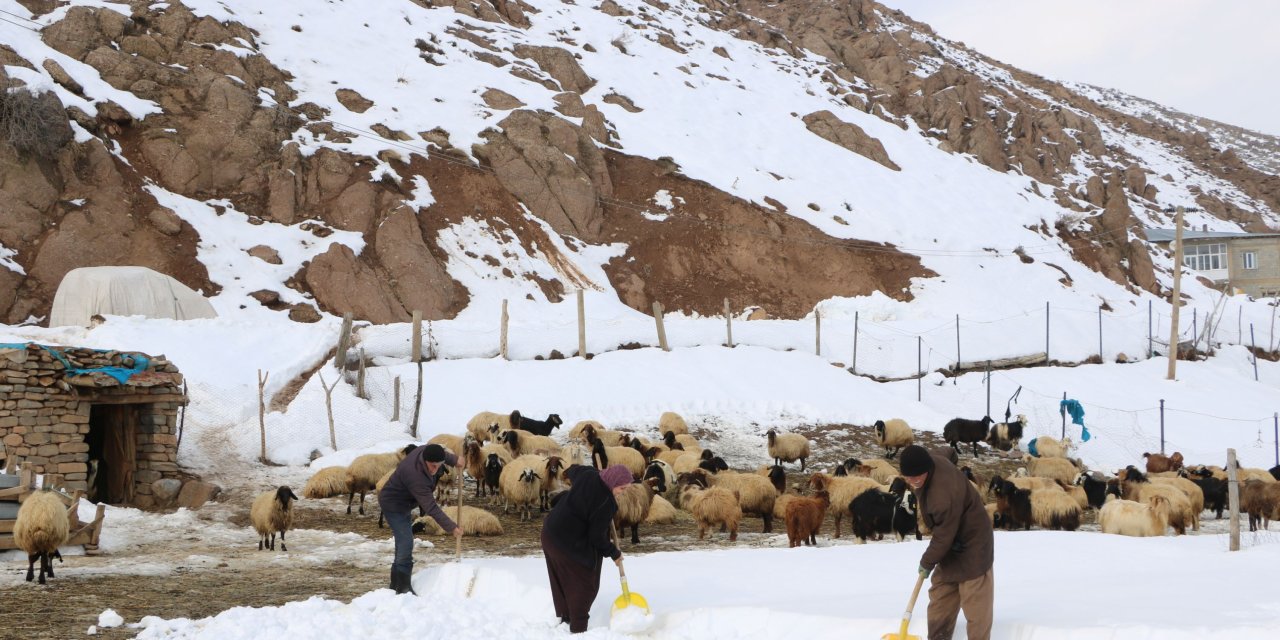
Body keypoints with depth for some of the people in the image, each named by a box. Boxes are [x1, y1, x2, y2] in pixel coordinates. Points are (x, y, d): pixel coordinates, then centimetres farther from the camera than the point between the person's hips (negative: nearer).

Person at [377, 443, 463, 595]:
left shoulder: (425, 451, -16)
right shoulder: (415, 476, -40)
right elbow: (431, 508, -39)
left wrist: (454, 460, 4)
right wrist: (451, 527, -39)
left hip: (404, 505, 10)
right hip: (393, 505, -10)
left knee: (403, 542, 15)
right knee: (406, 543, -17)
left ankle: (397, 583, 25)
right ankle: (404, 587, -13)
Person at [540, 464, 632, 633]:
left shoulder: (587, 475, -6)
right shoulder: (605, 502, -25)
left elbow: (573, 470, 20)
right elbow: (597, 537, -17)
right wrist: (614, 553, -1)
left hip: (551, 532, 9)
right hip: (569, 543, -9)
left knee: (562, 580, 22)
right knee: (584, 584, 3)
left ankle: (564, 617, 36)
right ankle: (578, 628, 6)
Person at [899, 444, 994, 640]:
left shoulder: (944, 494, -40)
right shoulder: (927, 461, -12)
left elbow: (944, 536, -28)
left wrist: (927, 561, -12)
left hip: (971, 543, -10)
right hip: (952, 538, 10)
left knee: (975, 600, -5)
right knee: (941, 590, 17)